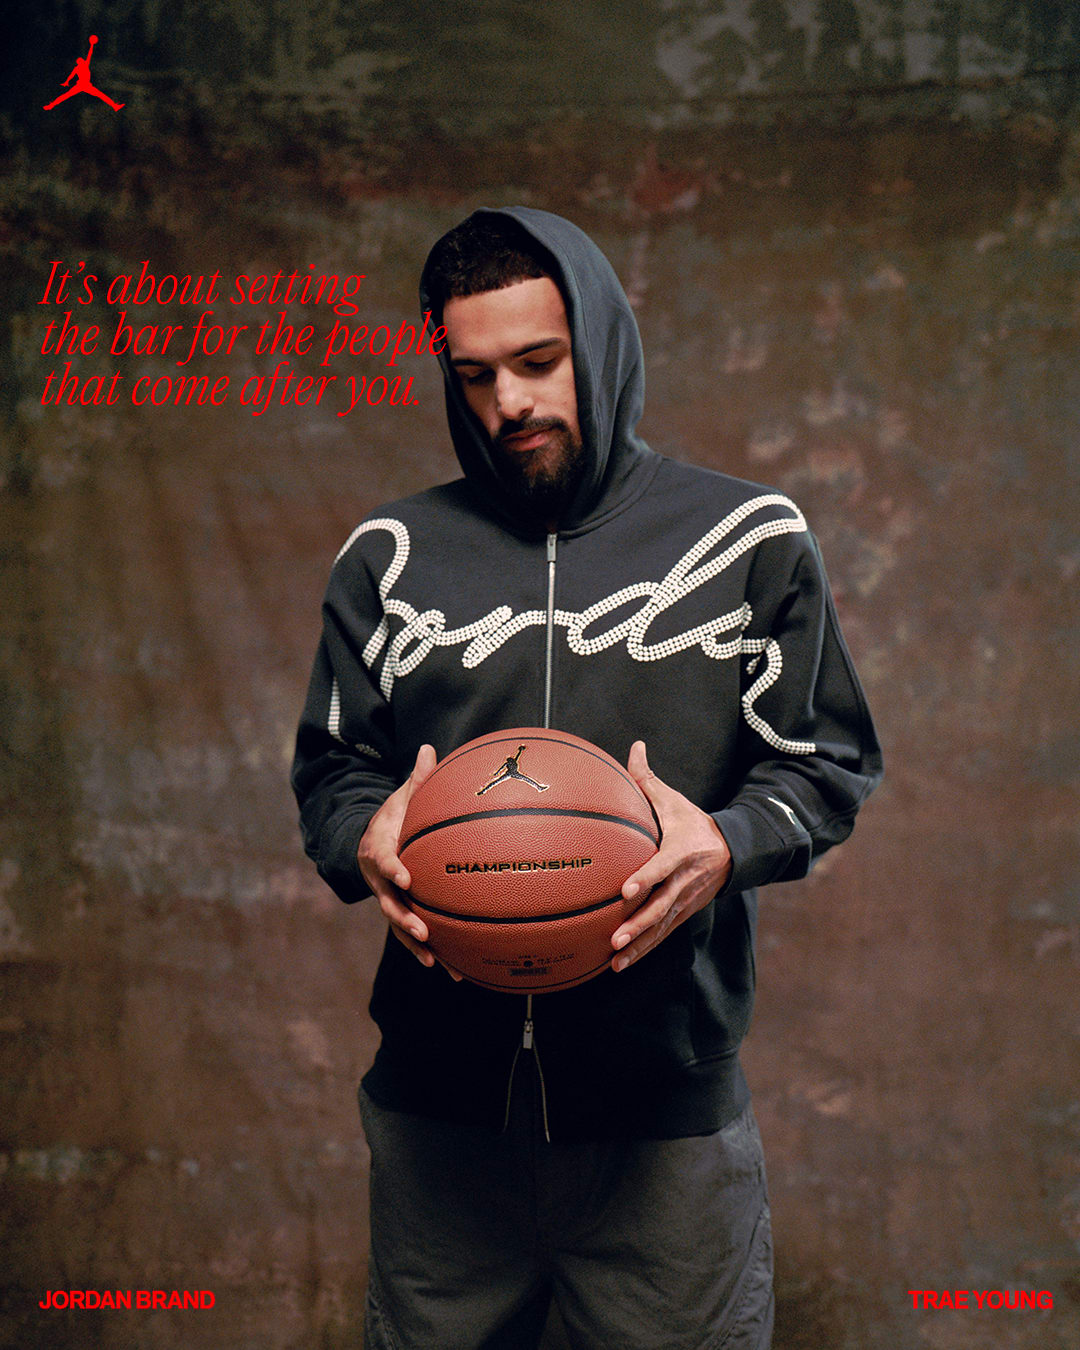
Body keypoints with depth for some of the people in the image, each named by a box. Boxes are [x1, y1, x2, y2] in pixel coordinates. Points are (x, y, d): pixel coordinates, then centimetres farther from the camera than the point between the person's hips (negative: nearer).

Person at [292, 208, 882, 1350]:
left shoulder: (751, 540, 1)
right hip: (438, 1101, 2)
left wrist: (728, 843, -17)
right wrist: (364, 839, -10)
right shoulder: (388, 556, 6)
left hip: (671, 1112, -1)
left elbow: (829, 763, 4)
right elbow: (331, 767, 13)